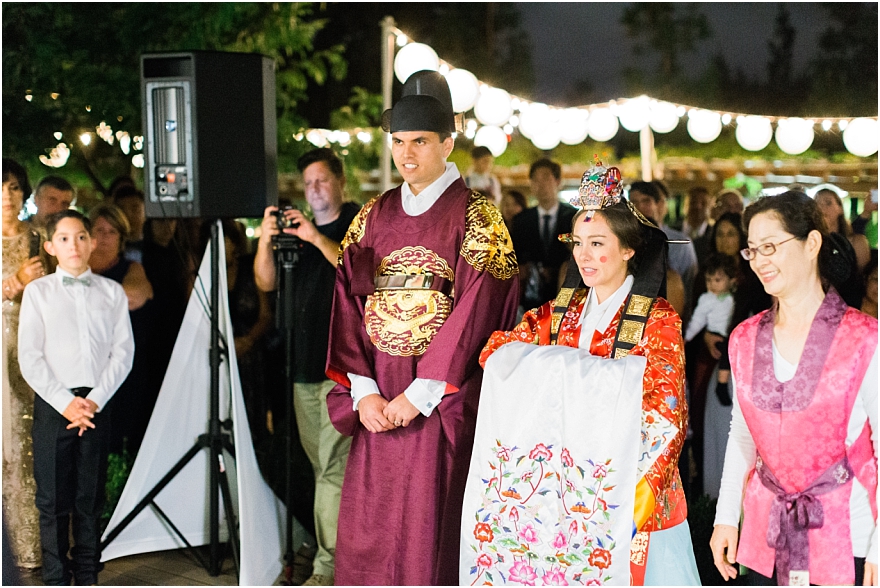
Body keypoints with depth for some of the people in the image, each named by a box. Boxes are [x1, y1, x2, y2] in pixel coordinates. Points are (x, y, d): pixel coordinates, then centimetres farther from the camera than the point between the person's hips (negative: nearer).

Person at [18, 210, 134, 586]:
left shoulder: (112, 292, 7)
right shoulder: (38, 291, 3)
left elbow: (123, 352, 2)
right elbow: (29, 357, -2)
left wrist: (95, 400, -9)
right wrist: (65, 402, -11)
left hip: (96, 404, 1)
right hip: (53, 404, -1)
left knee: (90, 499, 6)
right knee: (53, 500, 2)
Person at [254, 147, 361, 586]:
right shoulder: (297, 228, 17)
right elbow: (265, 283, 10)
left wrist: (318, 239, -23)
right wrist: (265, 240, -7)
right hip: (304, 364, 7)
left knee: (333, 465, -11)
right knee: (320, 463, 11)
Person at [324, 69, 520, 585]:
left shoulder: (475, 215, -3)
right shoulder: (373, 217, 12)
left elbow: (475, 310, -12)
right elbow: (348, 303, 7)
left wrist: (419, 396, -14)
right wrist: (362, 392, -5)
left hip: (442, 406, -4)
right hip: (377, 405, 5)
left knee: (431, 534, -2)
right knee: (367, 533, 6)